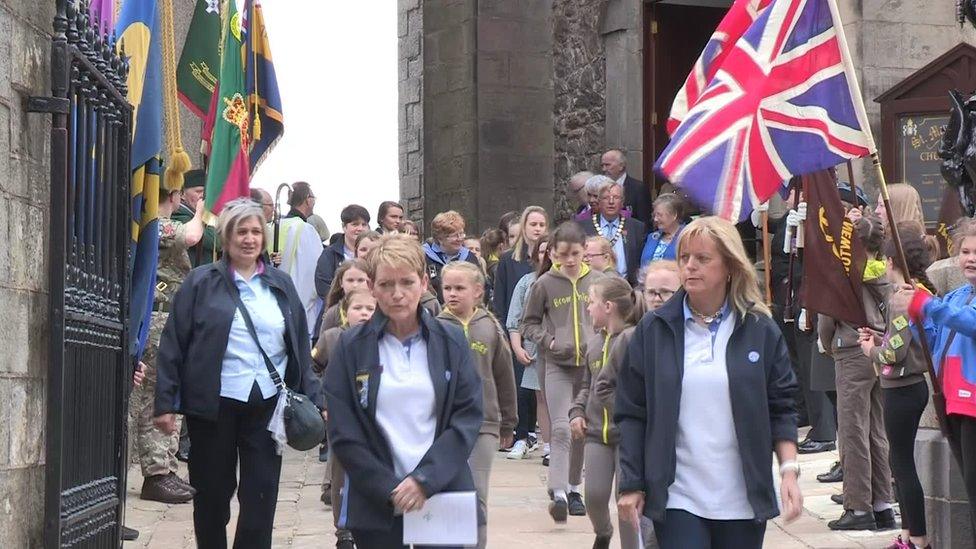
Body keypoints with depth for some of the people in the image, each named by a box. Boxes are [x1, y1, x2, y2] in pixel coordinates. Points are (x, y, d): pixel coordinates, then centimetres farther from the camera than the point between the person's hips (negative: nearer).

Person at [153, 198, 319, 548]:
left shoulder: (280, 285, 11)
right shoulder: (201, 283, 0)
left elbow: (301, 347, 13)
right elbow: (173, 345, -2)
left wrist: (311, 400, 7)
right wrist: (165, 403, -8)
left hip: (267, 404, 2)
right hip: (214, 404, -2)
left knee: (261, 496, 1)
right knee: (212, 495, 9)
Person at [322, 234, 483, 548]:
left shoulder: (451, 342, 4)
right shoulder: (351, 348, 1)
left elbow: (469, 416, -1)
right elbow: (343, 433, -2)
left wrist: (425, 479, -12)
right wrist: (389, 489, -11)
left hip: (443, 493, 1)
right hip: (376, 506, 0)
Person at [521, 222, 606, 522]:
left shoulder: (597, 280, 1)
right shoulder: (545, 283, -3)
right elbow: (529, 323, 6)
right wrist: (549, 341, -10)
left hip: (591, 364, 2)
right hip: (557, 365, -2)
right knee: (561, 428, -13)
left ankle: (573, 489, 24)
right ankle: (559, 492, -18)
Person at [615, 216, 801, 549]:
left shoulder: (760, 331, 3)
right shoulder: (653, 331, 1)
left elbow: (781, 408, 6)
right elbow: (631, 412, 3)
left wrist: (789, 470, -6)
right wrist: (631, 484, -1)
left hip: (743, 499, 1)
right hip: (676, 498, -1)